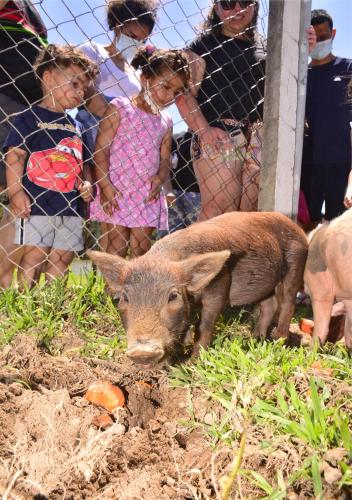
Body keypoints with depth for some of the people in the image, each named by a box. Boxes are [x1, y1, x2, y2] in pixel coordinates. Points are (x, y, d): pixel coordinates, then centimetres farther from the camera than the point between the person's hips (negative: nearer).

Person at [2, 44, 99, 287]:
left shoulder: (74, 125, 18)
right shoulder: (31, 117, -3)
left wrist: (85, 184, 4)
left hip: (69, 205, 7)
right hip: (36, 202, -6)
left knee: (61, 259, 7)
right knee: (34, 257, -5)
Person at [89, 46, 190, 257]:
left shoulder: (165, 122, 14)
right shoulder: (120, 108, -1)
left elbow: (165, 159, 13)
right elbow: (101, 148, -7)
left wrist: (160, 177, -10)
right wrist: (105, 185, -16)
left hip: (147, 194, 4)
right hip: (116, 189, -4)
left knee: (141, 244, 4)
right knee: (118, 243, -2)